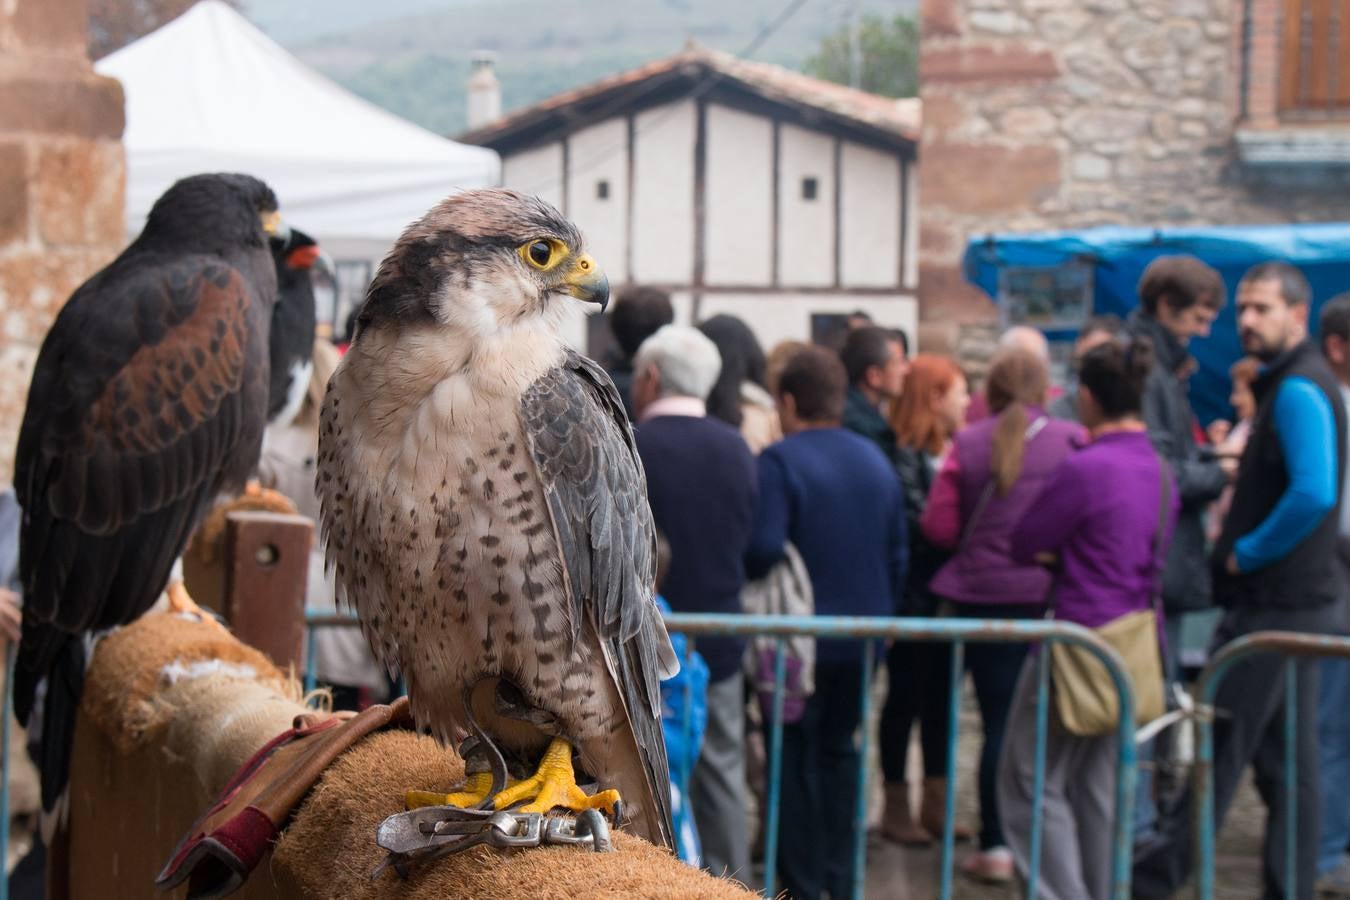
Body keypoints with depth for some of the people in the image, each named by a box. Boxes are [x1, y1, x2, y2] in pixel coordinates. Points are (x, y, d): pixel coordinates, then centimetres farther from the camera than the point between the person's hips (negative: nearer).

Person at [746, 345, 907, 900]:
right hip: (863, 636, 6)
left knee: (795, 759, 3)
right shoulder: (875, 460, 8)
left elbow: (763, 551, -26)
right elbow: (897, 553, 12)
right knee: (839, 749, 17)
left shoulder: (779, 462, -15)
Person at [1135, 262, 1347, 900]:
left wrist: (1246, 554, -17)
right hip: (1292, 604, 10)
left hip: (1277, 606, -10)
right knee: (1285, 760, 11)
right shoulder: (1292, 384, 15)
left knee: (1218, 751, -4)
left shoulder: (1299, 391, -16)